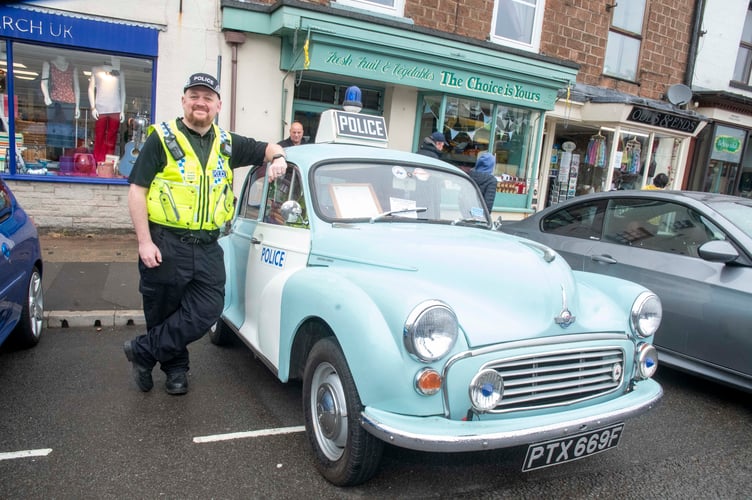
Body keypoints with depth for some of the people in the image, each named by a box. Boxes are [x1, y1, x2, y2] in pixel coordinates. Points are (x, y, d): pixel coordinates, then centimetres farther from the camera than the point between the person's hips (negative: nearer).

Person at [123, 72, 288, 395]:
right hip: (165, 245, -3)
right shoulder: (162, 138, -2)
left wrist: (278, 158, -4)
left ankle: (142, 351, 15)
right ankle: (175, 368, 32)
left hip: (208, 247, 4)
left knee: (207, 312, -3)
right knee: (162, 315, 9)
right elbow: (136, 191, -5)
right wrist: (144, 242, -12)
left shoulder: (226, 144, 11)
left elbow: (269, 148, 22)